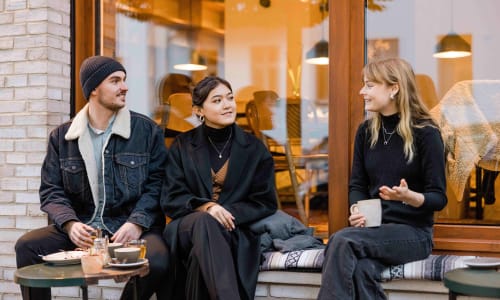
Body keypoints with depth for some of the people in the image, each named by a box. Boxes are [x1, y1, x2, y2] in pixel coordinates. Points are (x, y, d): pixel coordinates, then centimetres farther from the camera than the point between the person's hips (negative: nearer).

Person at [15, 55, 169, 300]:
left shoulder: (147, 130, 4)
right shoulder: (61, 136, 9)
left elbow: (156, 185, -1)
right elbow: (51, 191, 6)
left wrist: (136, 223, -17)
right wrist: (70, 223, -14)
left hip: (131, 228, -2)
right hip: (82, 228, 2)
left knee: (157, 261, -32)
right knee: (27, 246, -22)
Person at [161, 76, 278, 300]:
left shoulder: (255, 149, 9)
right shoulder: (182, 146, 10)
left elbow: (266, 203, 5)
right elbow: (170, 199, 3)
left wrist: (227, 213, -14)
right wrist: (206, 207, -18)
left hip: (236, 232, 0)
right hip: (188, 228, 1)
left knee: (200, 255, -36)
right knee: (205, 221, -38)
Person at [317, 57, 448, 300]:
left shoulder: (426, 133, -7)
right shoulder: (366, 131, 9)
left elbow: (439, 197, -7)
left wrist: (409, 196, -28)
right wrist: (358, 211, -10)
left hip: (413, 231, -4)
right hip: (373, 227, 4)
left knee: (341, 241, -31)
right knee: (361, 270, -32)